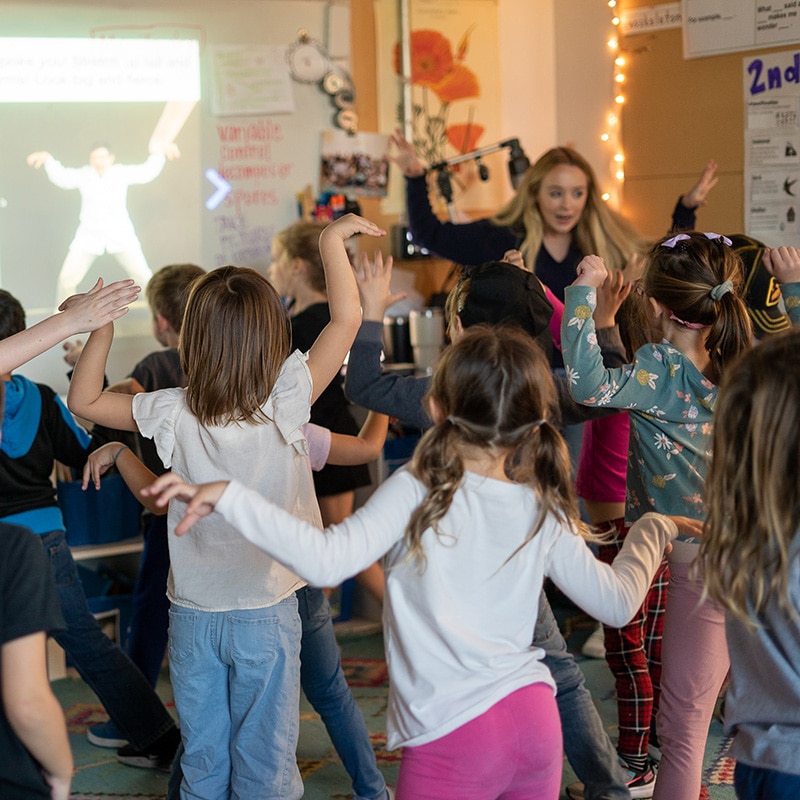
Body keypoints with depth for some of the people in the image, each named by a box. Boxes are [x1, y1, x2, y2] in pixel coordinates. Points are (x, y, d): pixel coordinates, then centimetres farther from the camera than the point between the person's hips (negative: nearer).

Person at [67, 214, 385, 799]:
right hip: (266, 613, -2)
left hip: (193, 616, 2)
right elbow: (347, 317, -15)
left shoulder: (173, 414, -11)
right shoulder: (283, 404, -16)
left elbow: (85, 400, 3)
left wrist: (102, 327, 5)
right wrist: (333, 240, -5)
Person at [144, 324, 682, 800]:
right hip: (536, 721, 5)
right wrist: (652, 534, 30)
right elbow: (617, 602, 12)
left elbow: (327, 560, -22)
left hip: (452, 738, -5)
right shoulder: (547, 514, 3)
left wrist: (229, 497, -21)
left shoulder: (418, 493, -10)